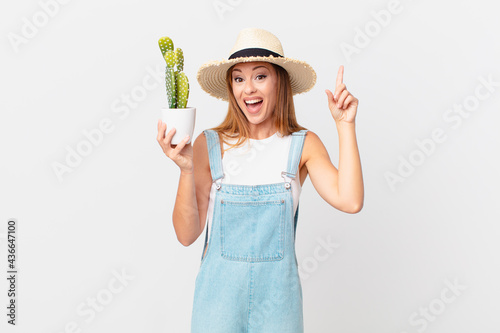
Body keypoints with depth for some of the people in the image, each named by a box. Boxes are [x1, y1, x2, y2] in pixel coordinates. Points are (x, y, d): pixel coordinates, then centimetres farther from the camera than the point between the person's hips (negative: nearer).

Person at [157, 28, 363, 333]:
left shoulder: (303, 145, -3)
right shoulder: (210, 145, -7)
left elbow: (350, 201, -17)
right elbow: (187, 234, -9)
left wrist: (345, 125, -15)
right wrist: (186, 169, -22)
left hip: (278, 295, 1)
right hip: (220, 291, 0)